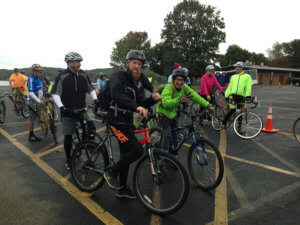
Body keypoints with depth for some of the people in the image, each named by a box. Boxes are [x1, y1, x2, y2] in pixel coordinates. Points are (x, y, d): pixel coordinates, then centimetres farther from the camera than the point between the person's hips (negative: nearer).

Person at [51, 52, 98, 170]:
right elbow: (55, 93, -9)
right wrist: (61, 106, -22)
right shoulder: (62, 76, -9)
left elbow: (90, 88, 12)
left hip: (82, 110, 3)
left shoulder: (83, 75, 2)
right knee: (68, 136, 6)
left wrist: (95, 99, -4)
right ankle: (68, 159, 25)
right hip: (68, 112, -3)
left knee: (91, 128, -13)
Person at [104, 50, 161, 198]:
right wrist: (136, 106, -43)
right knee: (137, 150, -16)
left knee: (126, 155, 14)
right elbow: (116, 94, -32)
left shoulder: (137, 82, 13)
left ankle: (122, 189, 30)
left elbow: (141, 104, 9)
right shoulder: (118, 76, -12)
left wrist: (153, 99, -11)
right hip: (117, 122, -8)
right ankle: (111, 171, 6)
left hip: (128, 122, 9)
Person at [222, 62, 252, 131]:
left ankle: (239, 127, 16)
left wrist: (248, 95, -17)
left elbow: (248, 87, -2)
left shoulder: (247, 76, 10)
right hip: (233, 95, 1)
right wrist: (226, 95, 7)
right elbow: (230, 86, 18)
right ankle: (224, 123, -2)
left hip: (241, 96, -1)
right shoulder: (233, 76, 21)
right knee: (232, 110, -17)